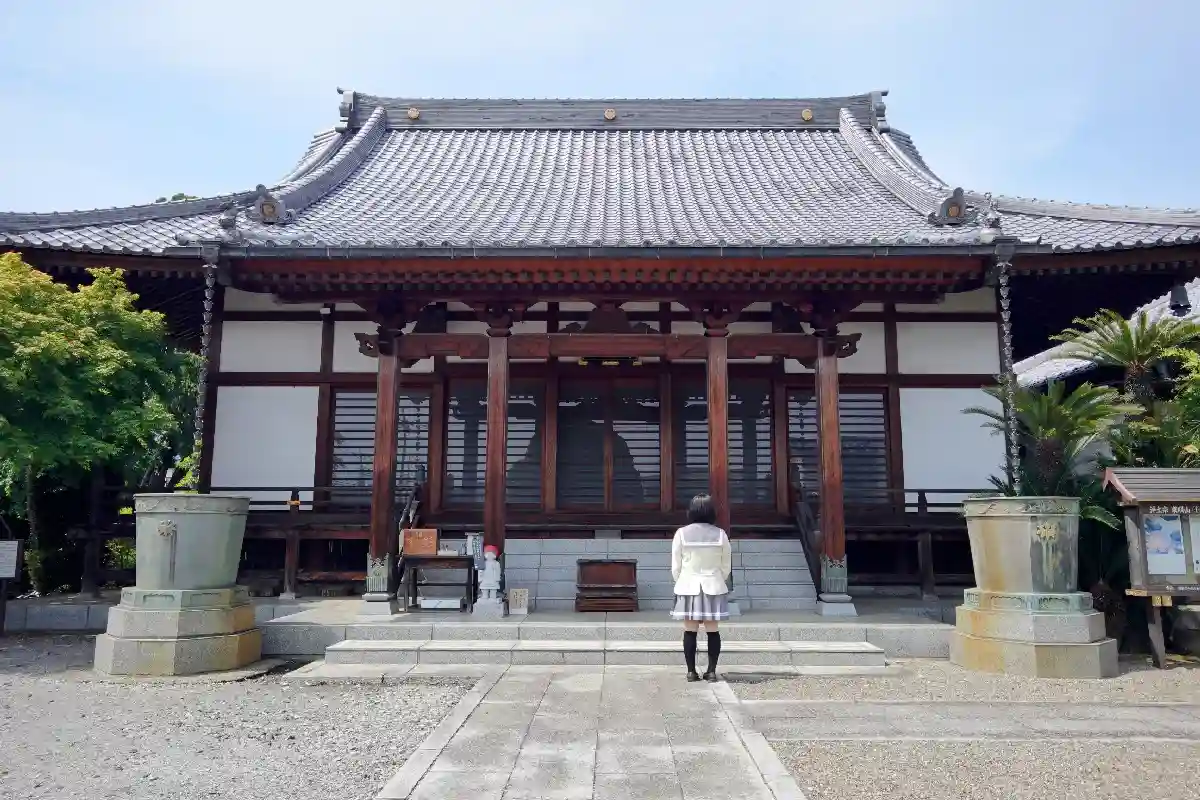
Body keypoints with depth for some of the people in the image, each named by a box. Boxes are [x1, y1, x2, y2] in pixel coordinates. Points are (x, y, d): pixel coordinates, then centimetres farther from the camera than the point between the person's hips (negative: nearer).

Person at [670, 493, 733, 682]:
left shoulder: (682, 533, -5)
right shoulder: (720, 534, -2)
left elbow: (675, 566, -2)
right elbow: (726, 566, 3)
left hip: (688, 586, -1)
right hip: (713, 587, 1)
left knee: (690, 631, 4)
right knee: (712, 630, 7)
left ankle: (691, 671, 6)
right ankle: (711, 670, 9)